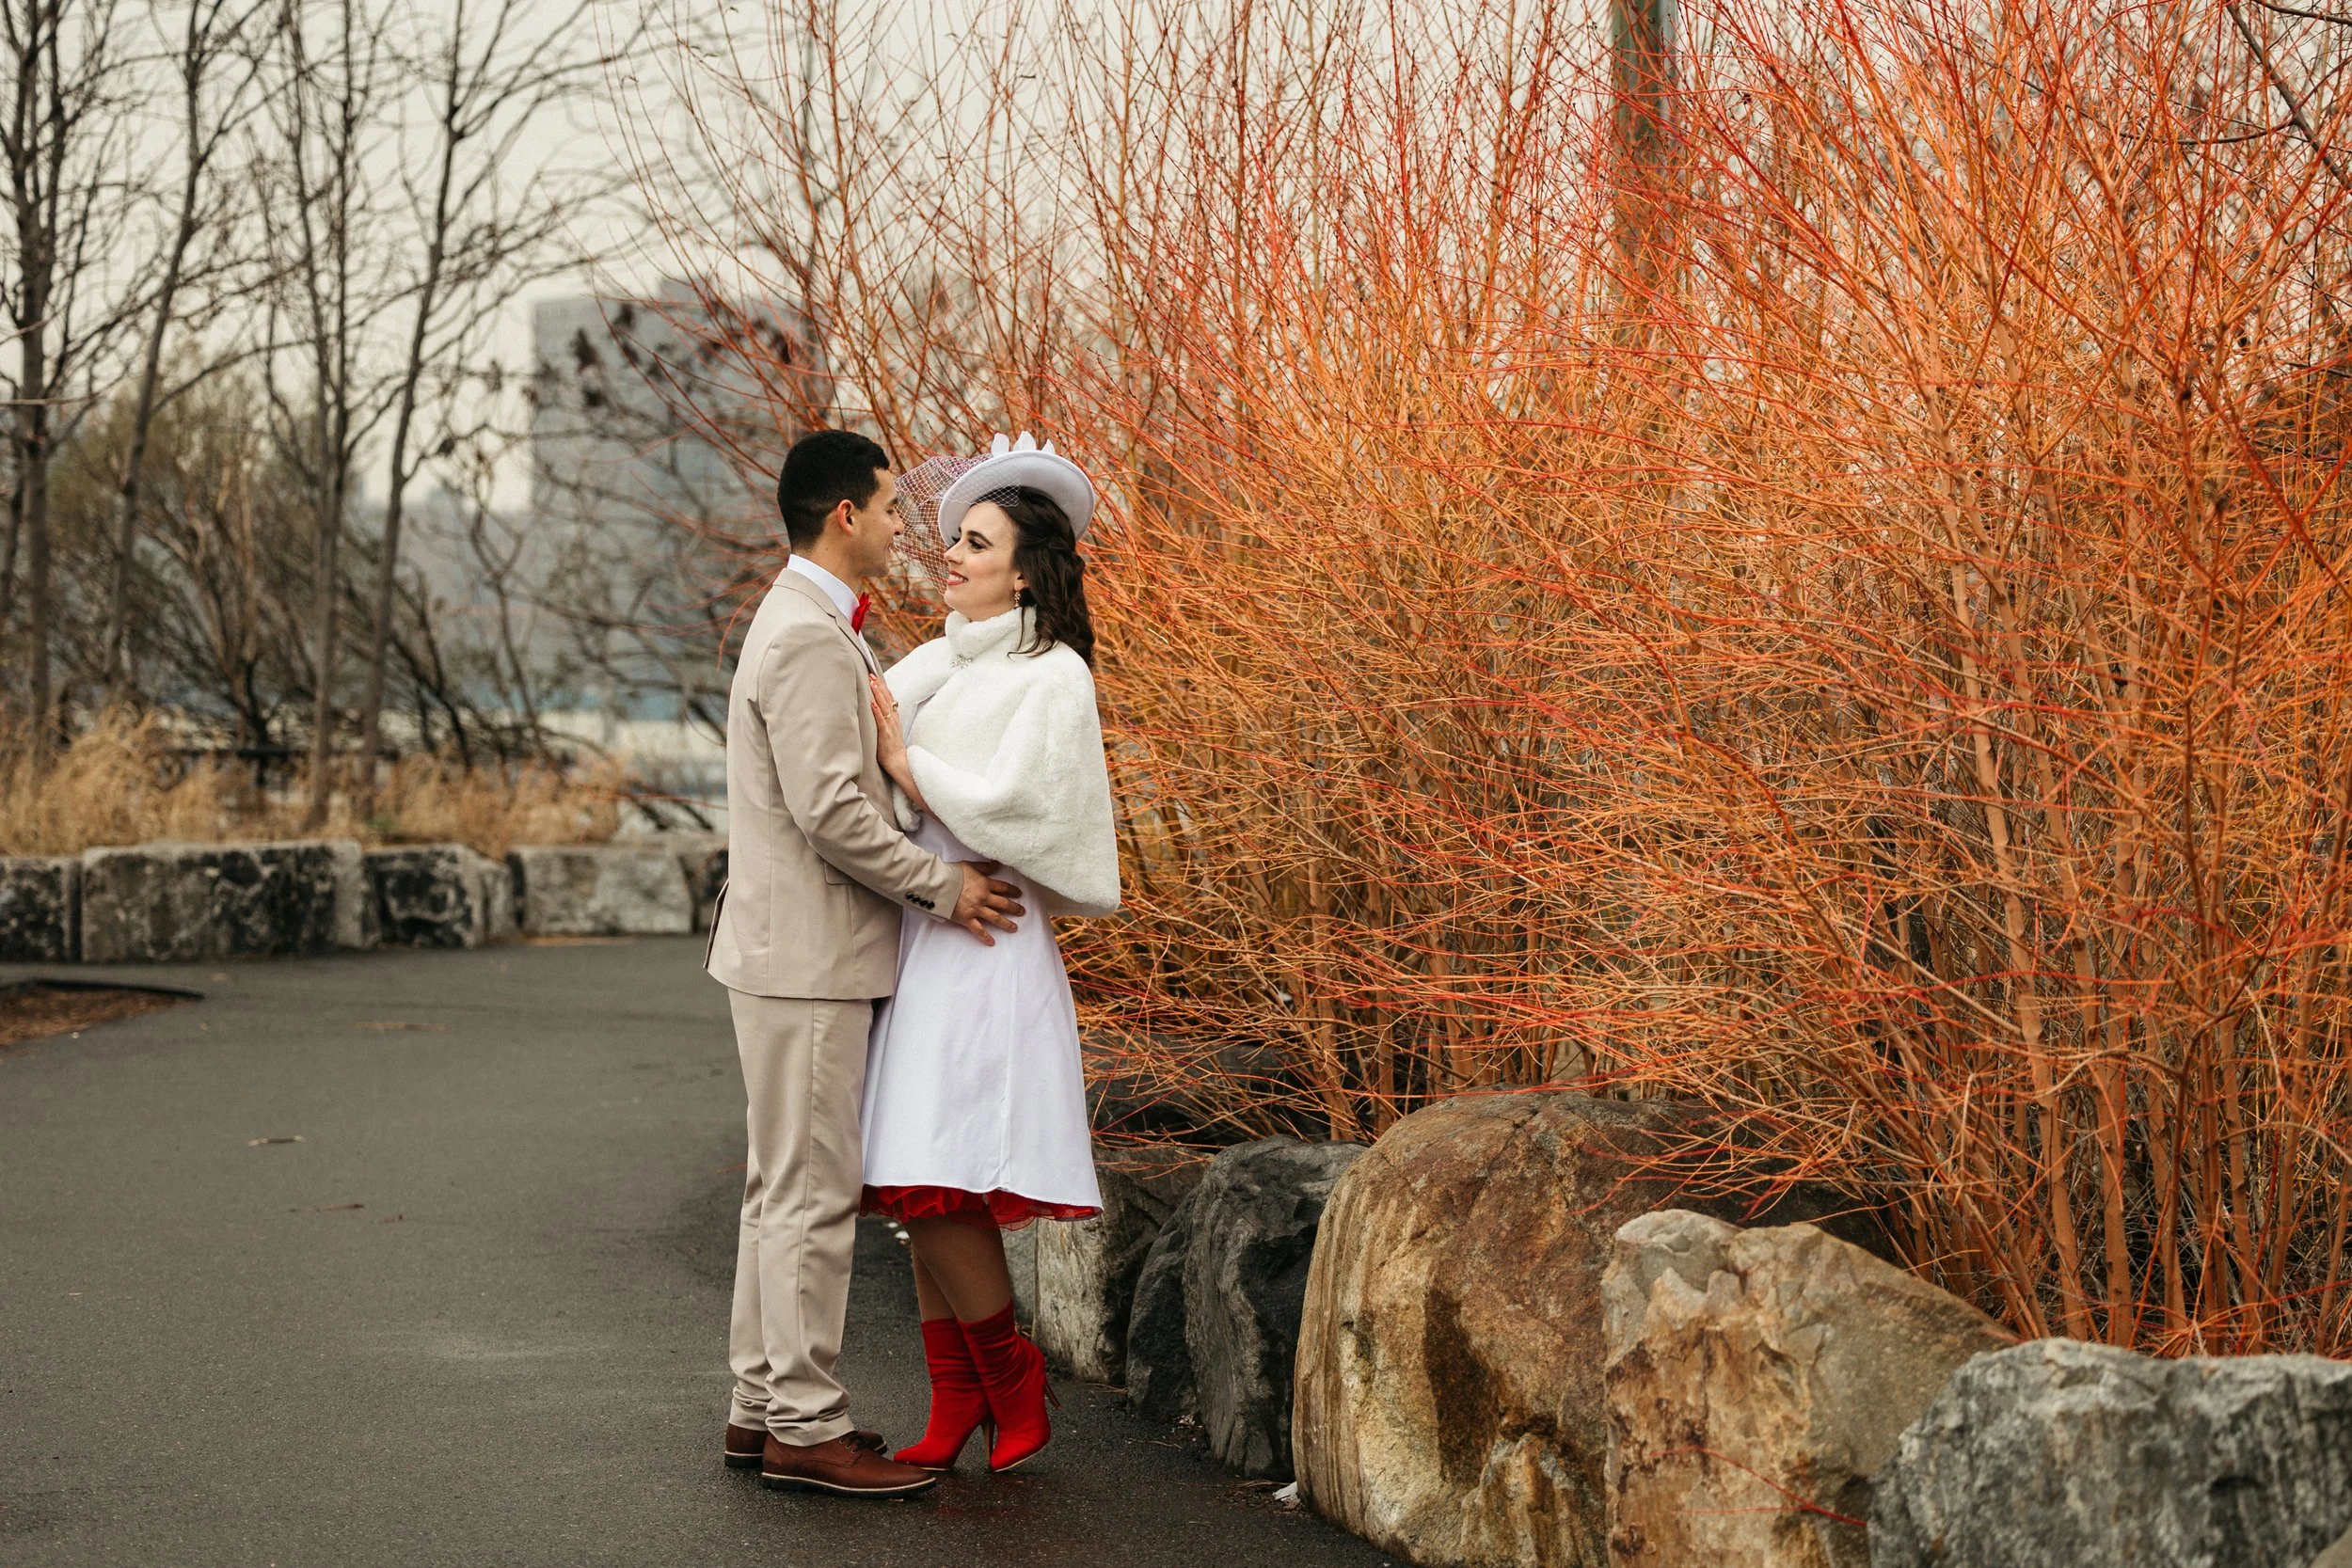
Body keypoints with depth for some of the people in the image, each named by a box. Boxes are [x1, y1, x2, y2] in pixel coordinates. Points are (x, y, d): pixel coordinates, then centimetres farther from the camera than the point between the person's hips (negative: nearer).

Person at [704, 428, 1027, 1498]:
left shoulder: (809, 626, 17)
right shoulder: (810, 639, -17)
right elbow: (830, 811, -23)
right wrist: (943, 886, -15)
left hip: (801, 953, 11)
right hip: (808, 958, -11)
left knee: (784, 1187, 14)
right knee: (811, 1193, -6)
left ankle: (761, 1405, 21)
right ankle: (804, 1427, -2)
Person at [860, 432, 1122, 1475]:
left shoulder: (1053, 679, -6)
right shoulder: (938, 663, 14)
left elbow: (1000, 810, -15)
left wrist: (902, 757, -8)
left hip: (980, 948, -7)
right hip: (913, 943, 7)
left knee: (934, 1188, -11)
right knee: (919, 1192, 7)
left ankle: (1013, 1377, 8)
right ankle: (956, 1406, 14)